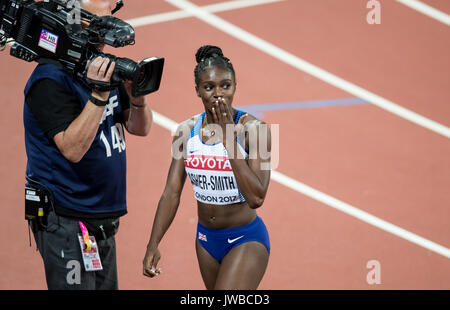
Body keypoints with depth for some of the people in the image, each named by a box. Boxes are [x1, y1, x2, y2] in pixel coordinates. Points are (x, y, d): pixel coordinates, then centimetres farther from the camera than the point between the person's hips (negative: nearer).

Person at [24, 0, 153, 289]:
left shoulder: (106, 68, 7)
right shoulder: (50, 80, -17)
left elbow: (140, 128, 9)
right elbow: (72, 149, -25)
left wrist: (137, 98, -12)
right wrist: (99, 95, -30)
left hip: (103, 220, 8)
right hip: (68, 222, -8)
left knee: (106, 285, 16)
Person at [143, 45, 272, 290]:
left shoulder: (254, 129, -15)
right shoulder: (187, 131, -1)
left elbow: (256, 198, -24)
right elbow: (171, 193, 3)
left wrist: (229, 140, -25)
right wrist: (153, 244, -4)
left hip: (246, 240, -5)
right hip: (206, 238, 5)